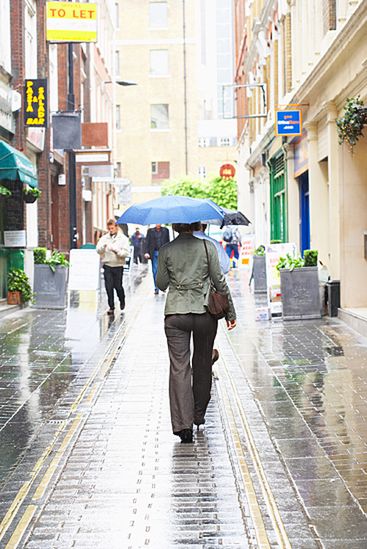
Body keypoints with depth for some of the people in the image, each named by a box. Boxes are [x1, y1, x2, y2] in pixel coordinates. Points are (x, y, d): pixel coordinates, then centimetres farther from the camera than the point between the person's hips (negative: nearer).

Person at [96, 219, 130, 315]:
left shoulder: (123, 238, -1)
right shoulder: (104, 238, 5)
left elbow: (126, 252, -8)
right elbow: (98, 250, -1)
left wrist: (116, 250, -23)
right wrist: (103, 246, -21)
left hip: (118, 265, -2)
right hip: (107, 265, 2)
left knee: (118, 286, 4)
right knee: (109, 287, -1)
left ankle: (122, 301, 33)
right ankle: (111, 307, 8)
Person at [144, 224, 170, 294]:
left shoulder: (165, 230, 7)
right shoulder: (150, 231, 8)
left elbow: (168, 241, 8)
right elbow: (147, 242, 5)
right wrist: (147, 252, -7)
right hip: (154, 253, 1)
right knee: (155, 271, 1)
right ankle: (156, 288, 6)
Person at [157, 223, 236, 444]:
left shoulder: (166, 250, 0)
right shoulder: (207, 247, -2)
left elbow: (161, 284, 6)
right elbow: (219, 280, -1)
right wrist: (230, 311, 6)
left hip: (175, 314, 0)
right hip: (204, 312, 0)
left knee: (179, 367, -2)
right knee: (202, 364, 17)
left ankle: (183, 424, -11)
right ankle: (199, 414, 30)